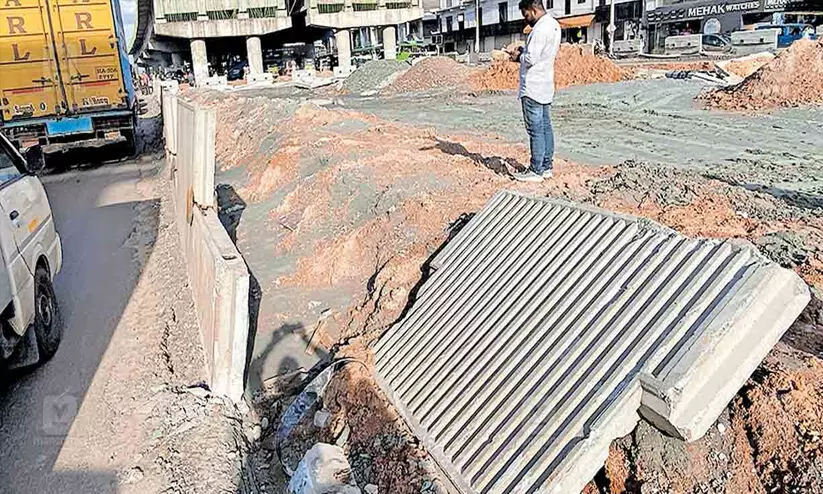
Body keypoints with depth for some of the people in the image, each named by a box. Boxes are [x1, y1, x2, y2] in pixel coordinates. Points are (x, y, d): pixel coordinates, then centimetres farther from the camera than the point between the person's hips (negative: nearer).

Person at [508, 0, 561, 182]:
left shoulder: (540, 29, -19)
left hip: (532, 88, -10)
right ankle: (547, 166, 19)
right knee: (545, 127, 13)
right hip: (545, 87, 10)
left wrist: (519, 56, -4)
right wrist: (524, 51, 8)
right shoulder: (553, 24, 13)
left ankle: (536, 171, -1)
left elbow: (531, 59, -23)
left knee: (535, 130, -5)